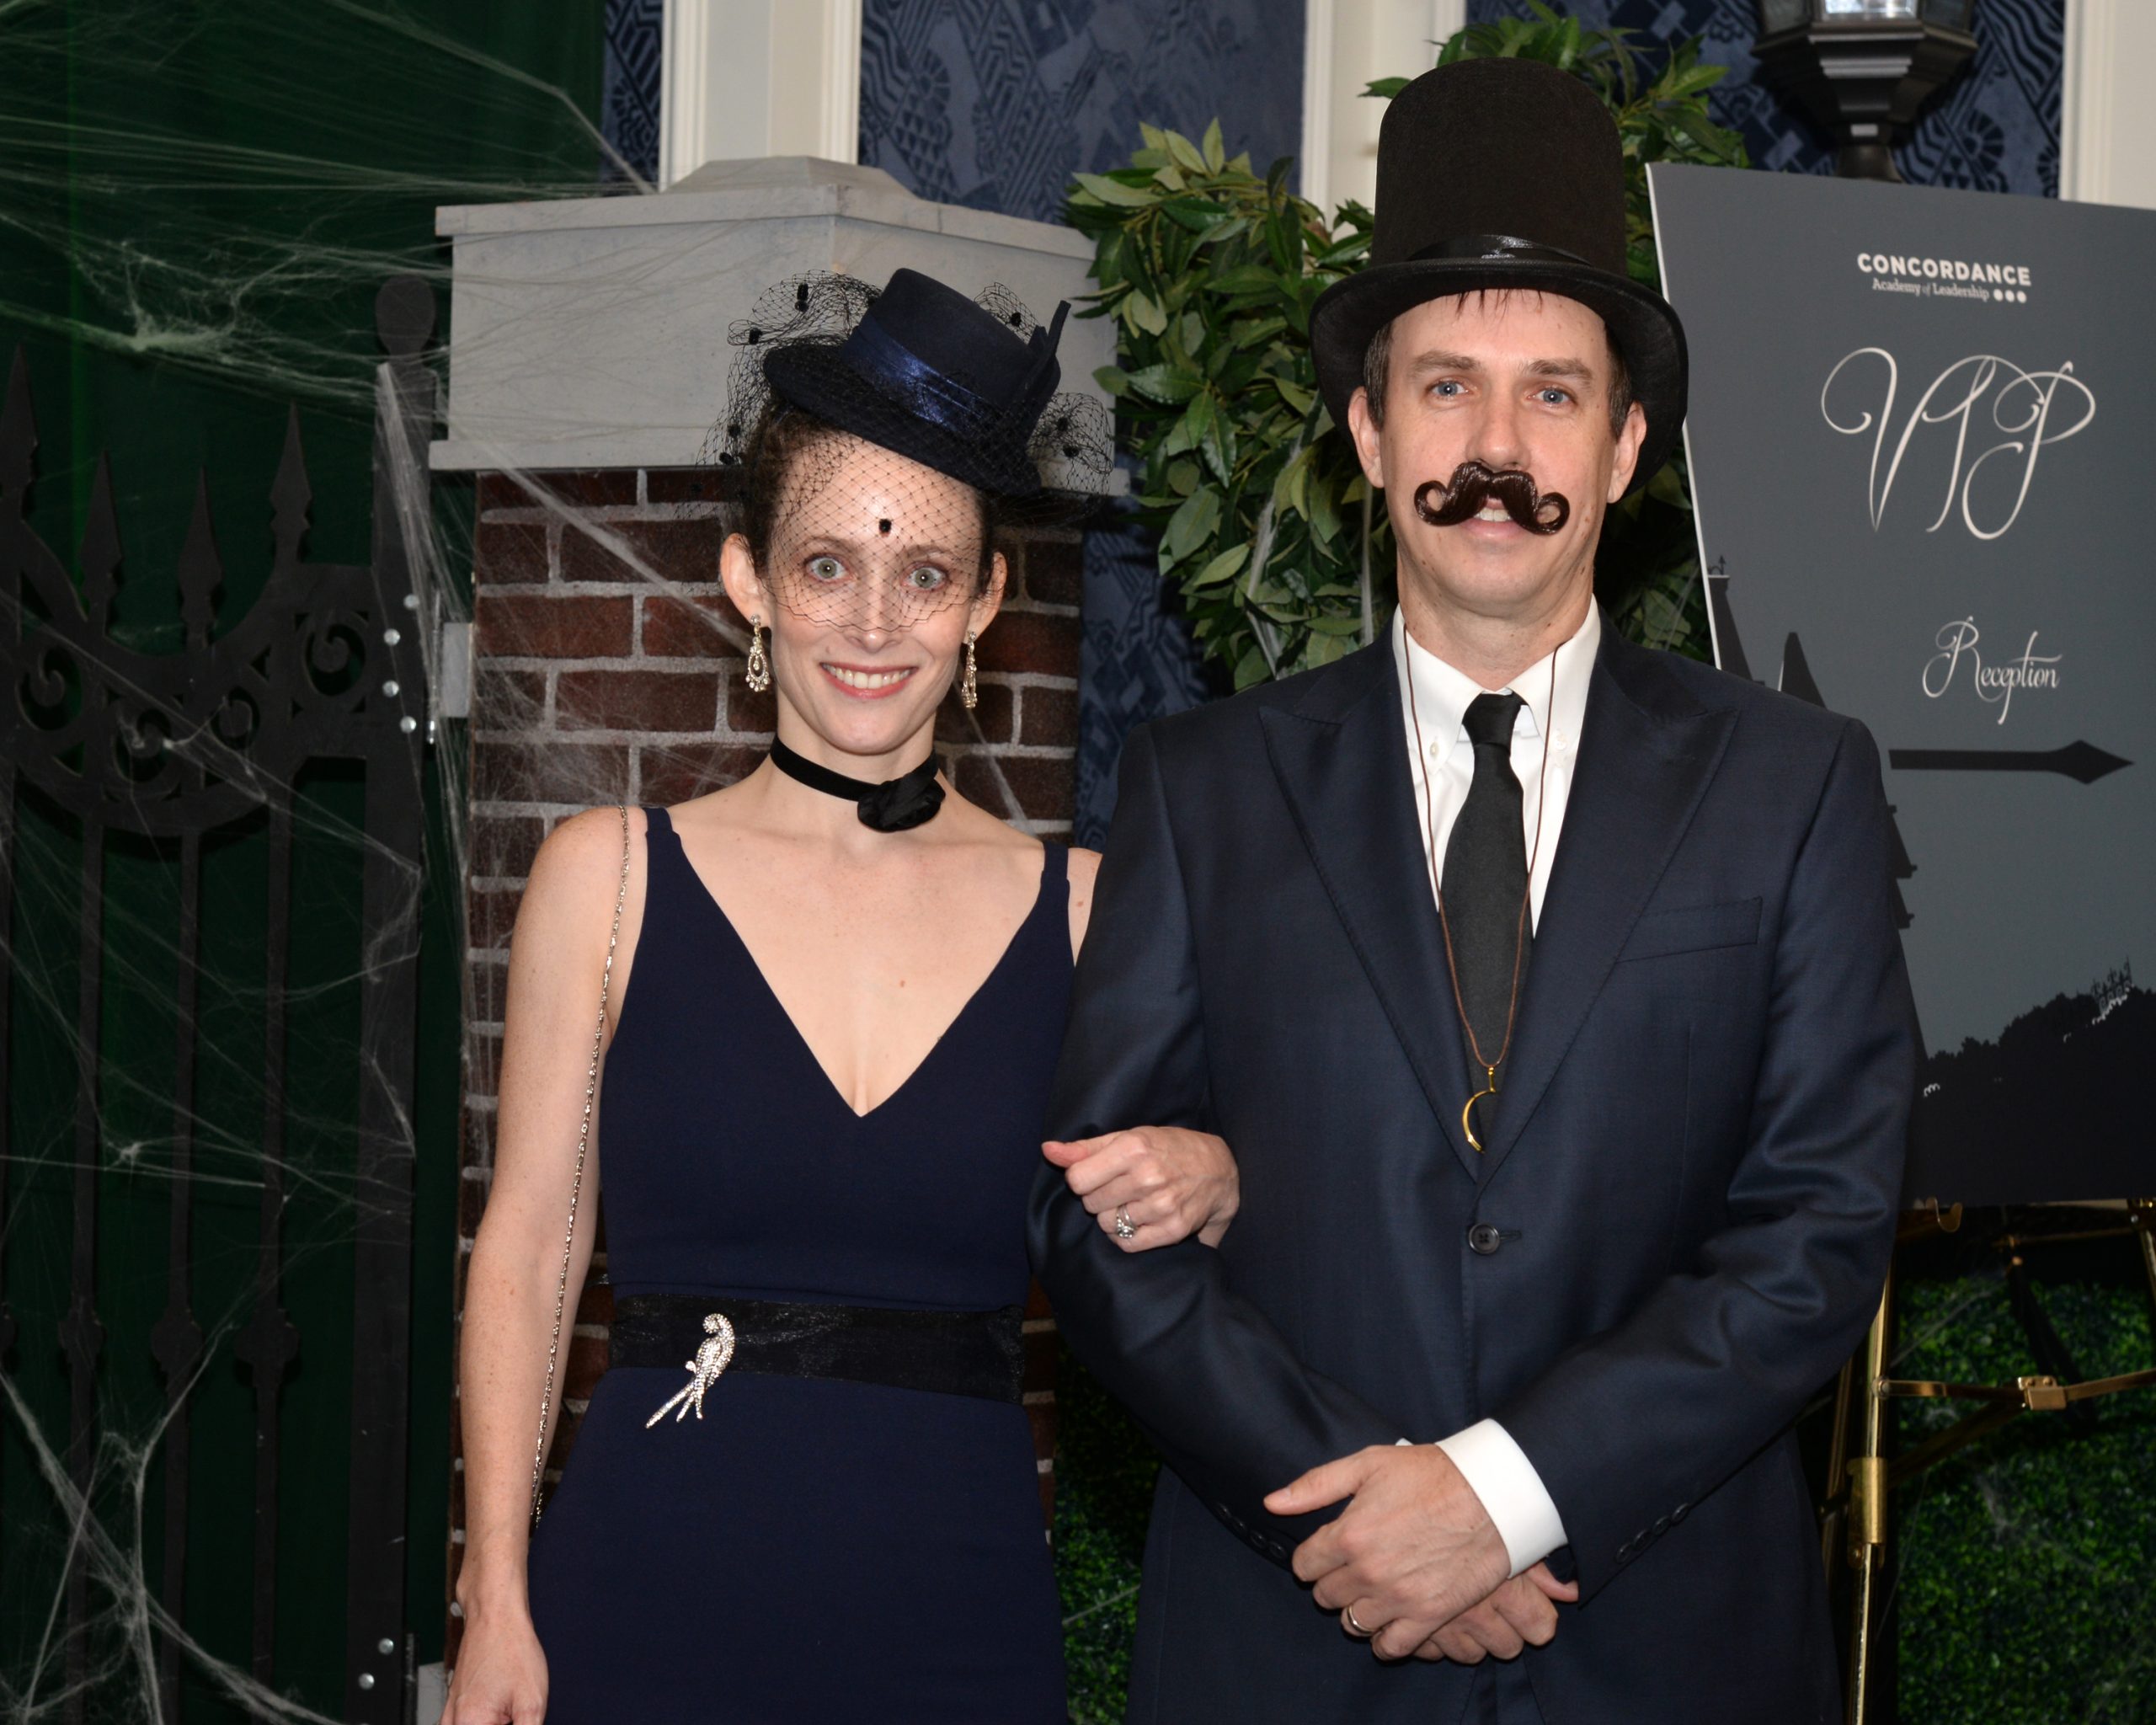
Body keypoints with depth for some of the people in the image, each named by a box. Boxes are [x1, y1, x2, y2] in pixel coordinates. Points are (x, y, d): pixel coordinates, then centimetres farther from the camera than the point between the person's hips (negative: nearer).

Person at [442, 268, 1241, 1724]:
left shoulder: (1081, 907, 3)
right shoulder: (610, 875, 0)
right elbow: (528, 1255, 1)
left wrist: (1213, 1188, -11)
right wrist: (497, 1604, -5)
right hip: (652, 1599, -1)